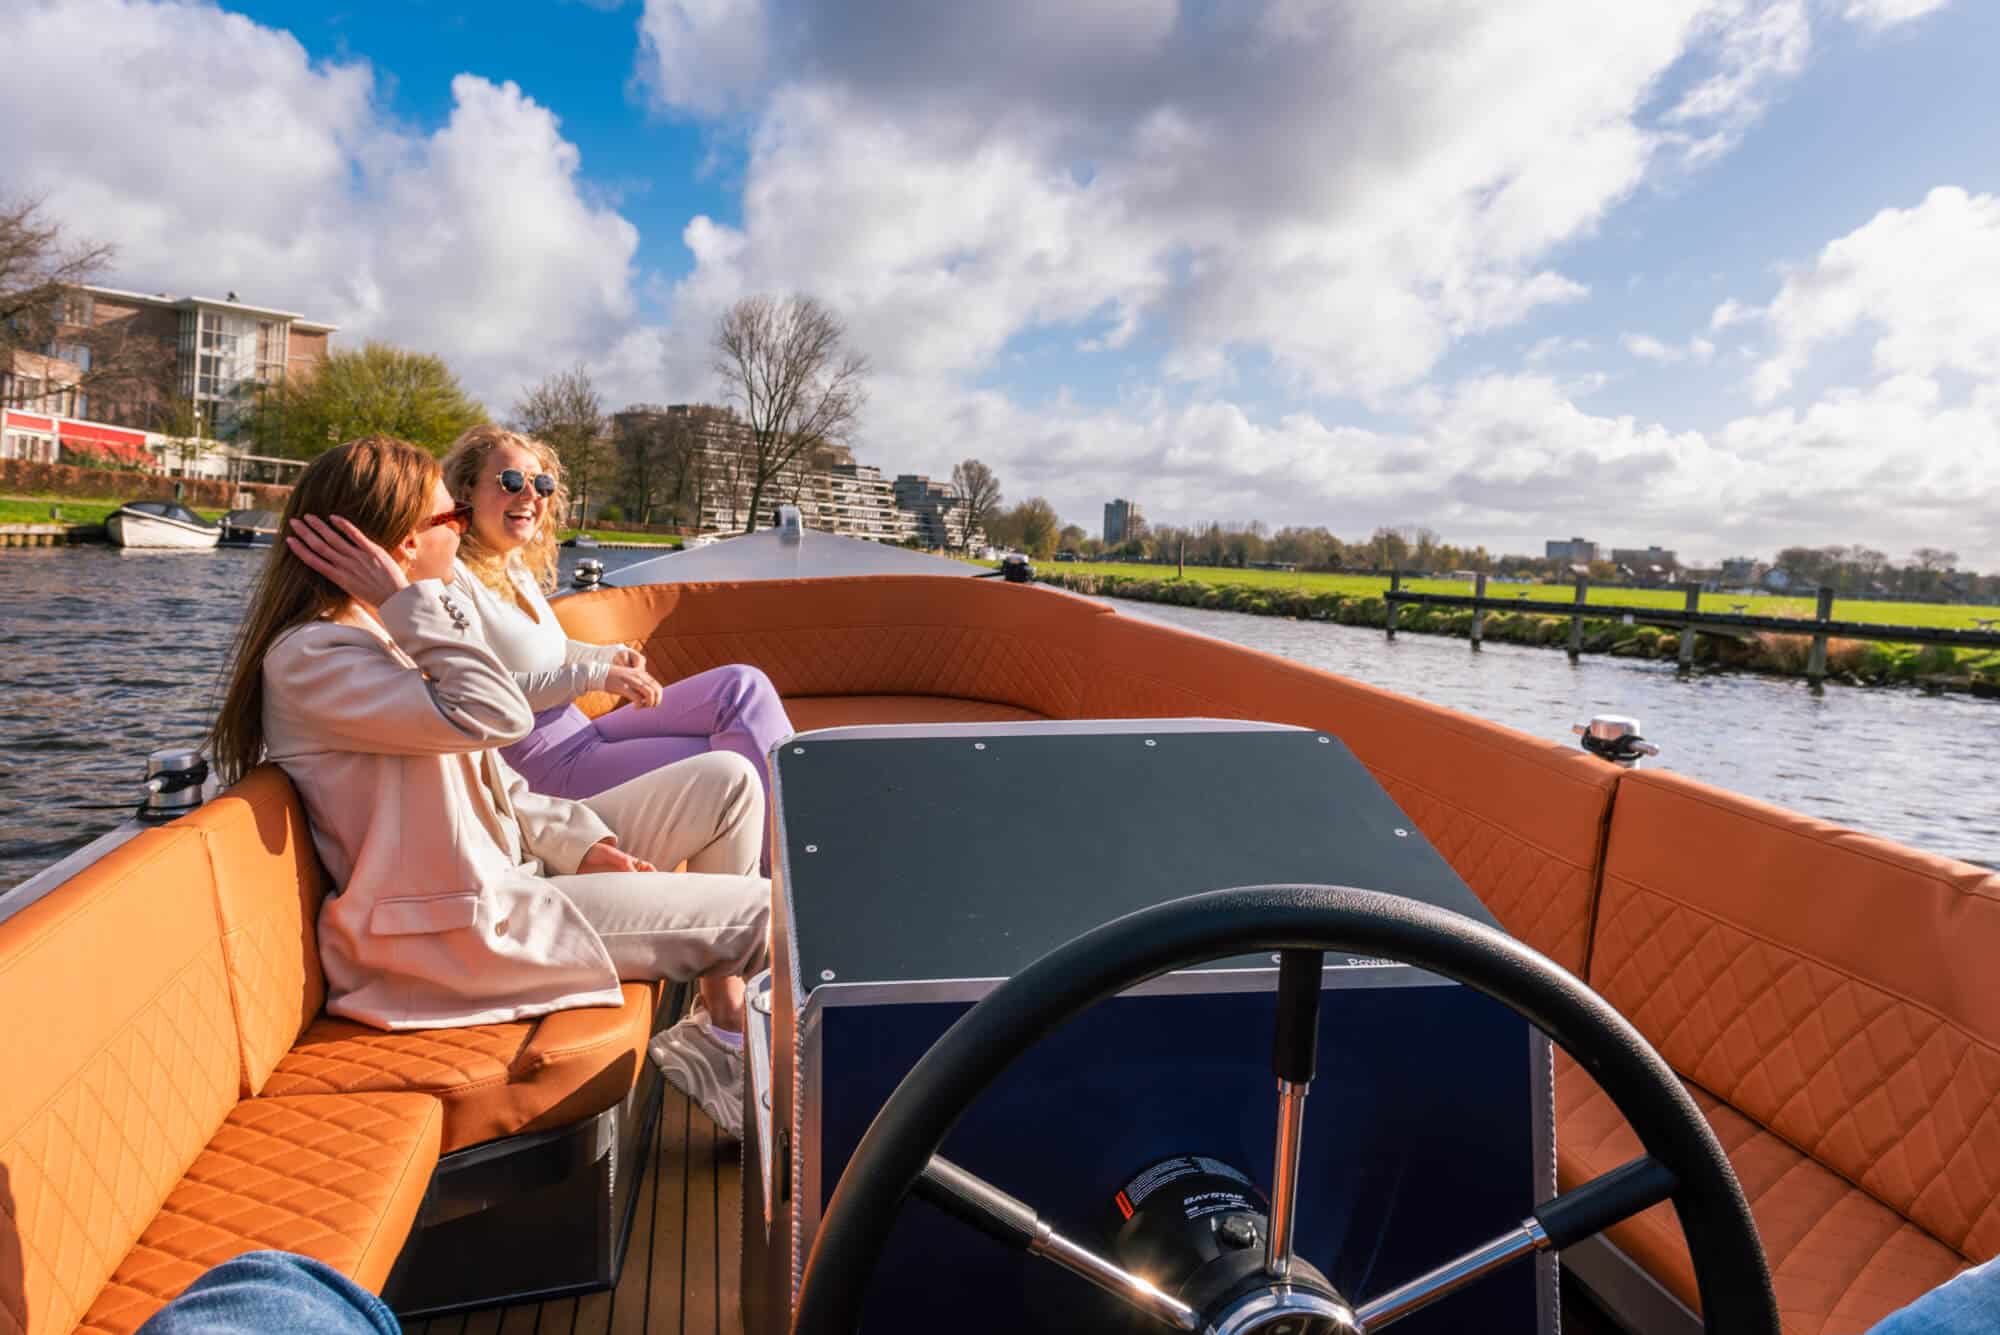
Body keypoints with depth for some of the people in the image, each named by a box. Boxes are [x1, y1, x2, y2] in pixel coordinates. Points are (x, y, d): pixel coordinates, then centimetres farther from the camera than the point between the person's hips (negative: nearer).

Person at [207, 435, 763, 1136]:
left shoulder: (378, 632, 13)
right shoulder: (309, 657, -18)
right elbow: (495, 715, -33)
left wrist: (583, 844, 2)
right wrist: (409, 601, -21)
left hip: (509, 863, 10)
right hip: (469, 926, -10)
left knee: (727, 780, 5)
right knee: (765, 910, -13)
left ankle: (726, 1018, 8)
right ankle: (712, 1049, 16)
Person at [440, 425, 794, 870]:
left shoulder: (521, 568, 13)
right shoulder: (453, 579, -13)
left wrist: (612, 654, 6)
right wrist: (594, 675, -22)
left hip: (585, 734, 9)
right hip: (551, 768, -9)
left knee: (745, 685, -6)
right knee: (733, 764, -17)